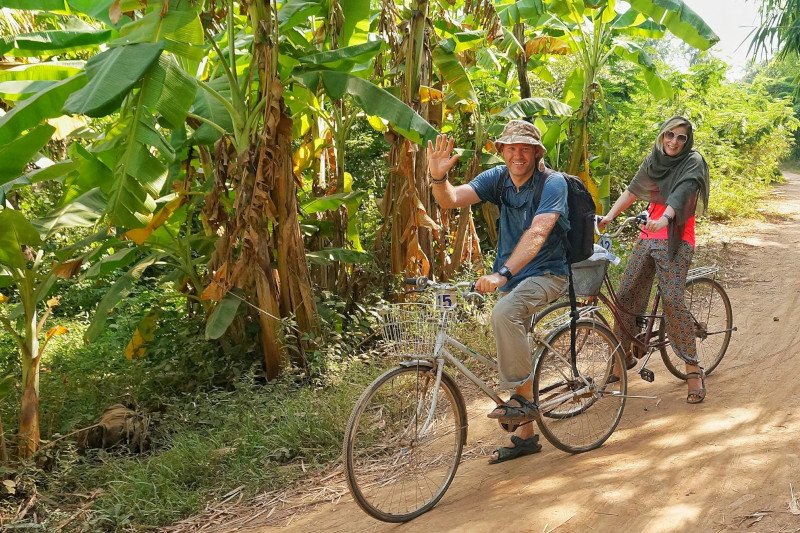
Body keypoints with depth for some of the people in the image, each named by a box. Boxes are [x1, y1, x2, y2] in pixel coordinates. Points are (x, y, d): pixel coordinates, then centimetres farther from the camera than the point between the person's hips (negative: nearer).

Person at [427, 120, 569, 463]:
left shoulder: (552, 184, -19)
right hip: (513, 277, 7)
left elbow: (537, 233, -34)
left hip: (547, 272, -7)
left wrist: (502, 273, -46)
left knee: (504, 313, -36)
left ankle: (523, 399, -19)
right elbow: (452, 200, -15)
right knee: (511, 355, 13)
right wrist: (438, 177, -38)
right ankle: (525, 435, 30)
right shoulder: (497, 178, -2)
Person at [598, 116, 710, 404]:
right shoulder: (652, 161, 14)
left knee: (672, 301, -18)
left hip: (675, 240, -6)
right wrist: (609, 215, 2)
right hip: (648, 238, 6)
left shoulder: (693, 162, -5)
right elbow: (632, 190, 14)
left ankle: (693, 368, -9)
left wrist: (664, 218, -39)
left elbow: (682, 192, -22)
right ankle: (625, 354, 19)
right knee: (626, 295, 2)